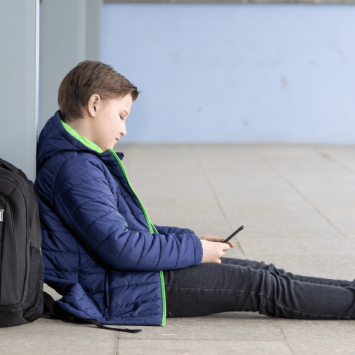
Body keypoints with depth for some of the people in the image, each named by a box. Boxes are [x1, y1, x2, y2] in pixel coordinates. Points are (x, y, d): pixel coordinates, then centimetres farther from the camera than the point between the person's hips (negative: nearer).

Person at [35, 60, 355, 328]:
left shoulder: (82, 158, 15)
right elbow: (120, 247, -27)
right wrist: (193, 249, -15)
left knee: (262, 272, 6)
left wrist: (190, 240, 12)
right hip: (122, 291, -10)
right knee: (262, 287, -8)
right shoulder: (75, 170, -21)